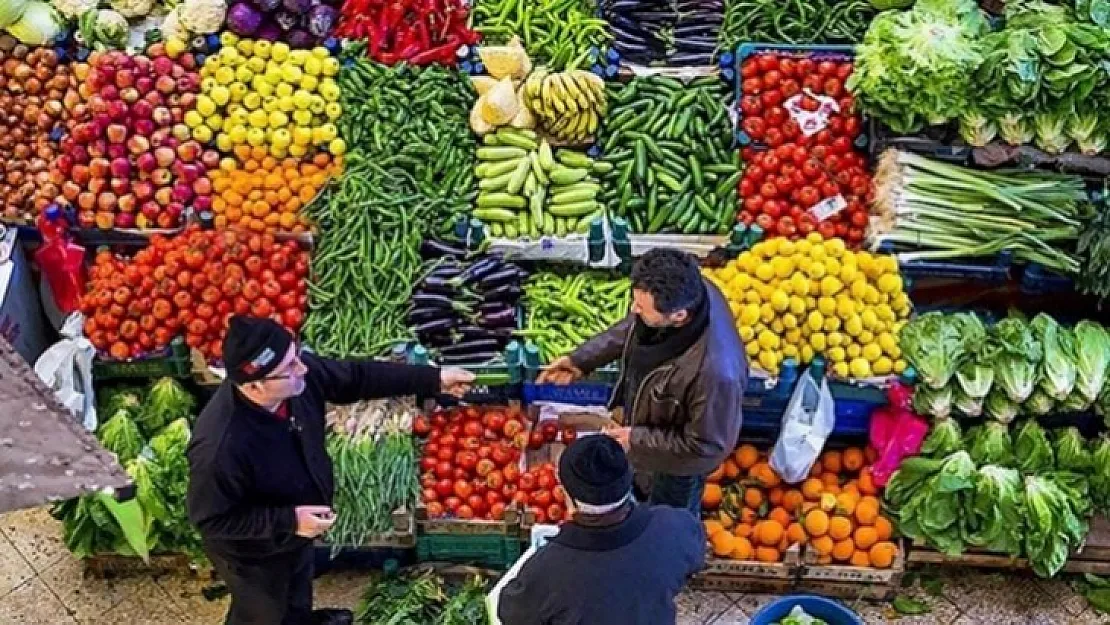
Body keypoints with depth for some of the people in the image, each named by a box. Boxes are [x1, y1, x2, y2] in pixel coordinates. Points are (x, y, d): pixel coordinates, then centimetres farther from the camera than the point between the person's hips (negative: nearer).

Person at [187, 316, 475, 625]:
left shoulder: (298, 375, -25)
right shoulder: (220, 446, -44)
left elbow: (358, 376, -10)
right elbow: (210, 519, -30)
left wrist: (434, 380, -10)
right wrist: (289, 521, -33)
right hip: (255, 552, -7)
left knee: (297, 592, 37)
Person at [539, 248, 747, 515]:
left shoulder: (715, 370, -48)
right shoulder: (685, 292, -28)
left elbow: (707, 444, -30)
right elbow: (631, 328, -4)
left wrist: (638, 439, -23)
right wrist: (581, 359, -7)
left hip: (679, 457, -6)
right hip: (653, 418, 6)